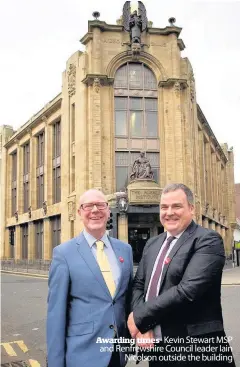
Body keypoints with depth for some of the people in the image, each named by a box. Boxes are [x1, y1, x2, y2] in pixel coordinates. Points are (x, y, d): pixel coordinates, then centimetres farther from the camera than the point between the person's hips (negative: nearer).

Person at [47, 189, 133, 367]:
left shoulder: (125, 249, 4)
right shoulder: (64, 253, -9)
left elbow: (129, 298, 10)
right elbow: (56, 312, -9)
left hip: (119, 352, 4)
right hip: (82, 352, -4)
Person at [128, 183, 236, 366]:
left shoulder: (208, 240, -14)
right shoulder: (152, 244, 9)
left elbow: (187, 291, -24)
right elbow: (138, 285, 8)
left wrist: (139, 317, -16)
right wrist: (141, 327, -10)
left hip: (194, 347, -6)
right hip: (156, 345, 6)